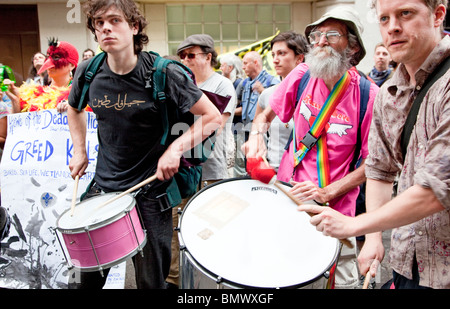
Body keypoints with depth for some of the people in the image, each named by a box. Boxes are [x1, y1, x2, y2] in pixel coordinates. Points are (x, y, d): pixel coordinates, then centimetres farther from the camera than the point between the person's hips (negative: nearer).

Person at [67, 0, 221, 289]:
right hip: (102, 187, 4)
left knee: (151, 280, 10)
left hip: (151, 192, -4)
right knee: (88, 277, 17)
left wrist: (176, 148, -22)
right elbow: (75, 108, 20)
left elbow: (213, 116, -11)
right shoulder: (88, 73, -2)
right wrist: (79, 151, 9)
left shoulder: (162, 73, -15)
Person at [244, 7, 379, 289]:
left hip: (334, 206, -2)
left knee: (344, 279, 7)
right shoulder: (302, 76, -4)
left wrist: (326, 193, -19)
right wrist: (257, 135, -12)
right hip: (287, 191, 3)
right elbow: (267, 114, 10)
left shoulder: (369, 96, -14)